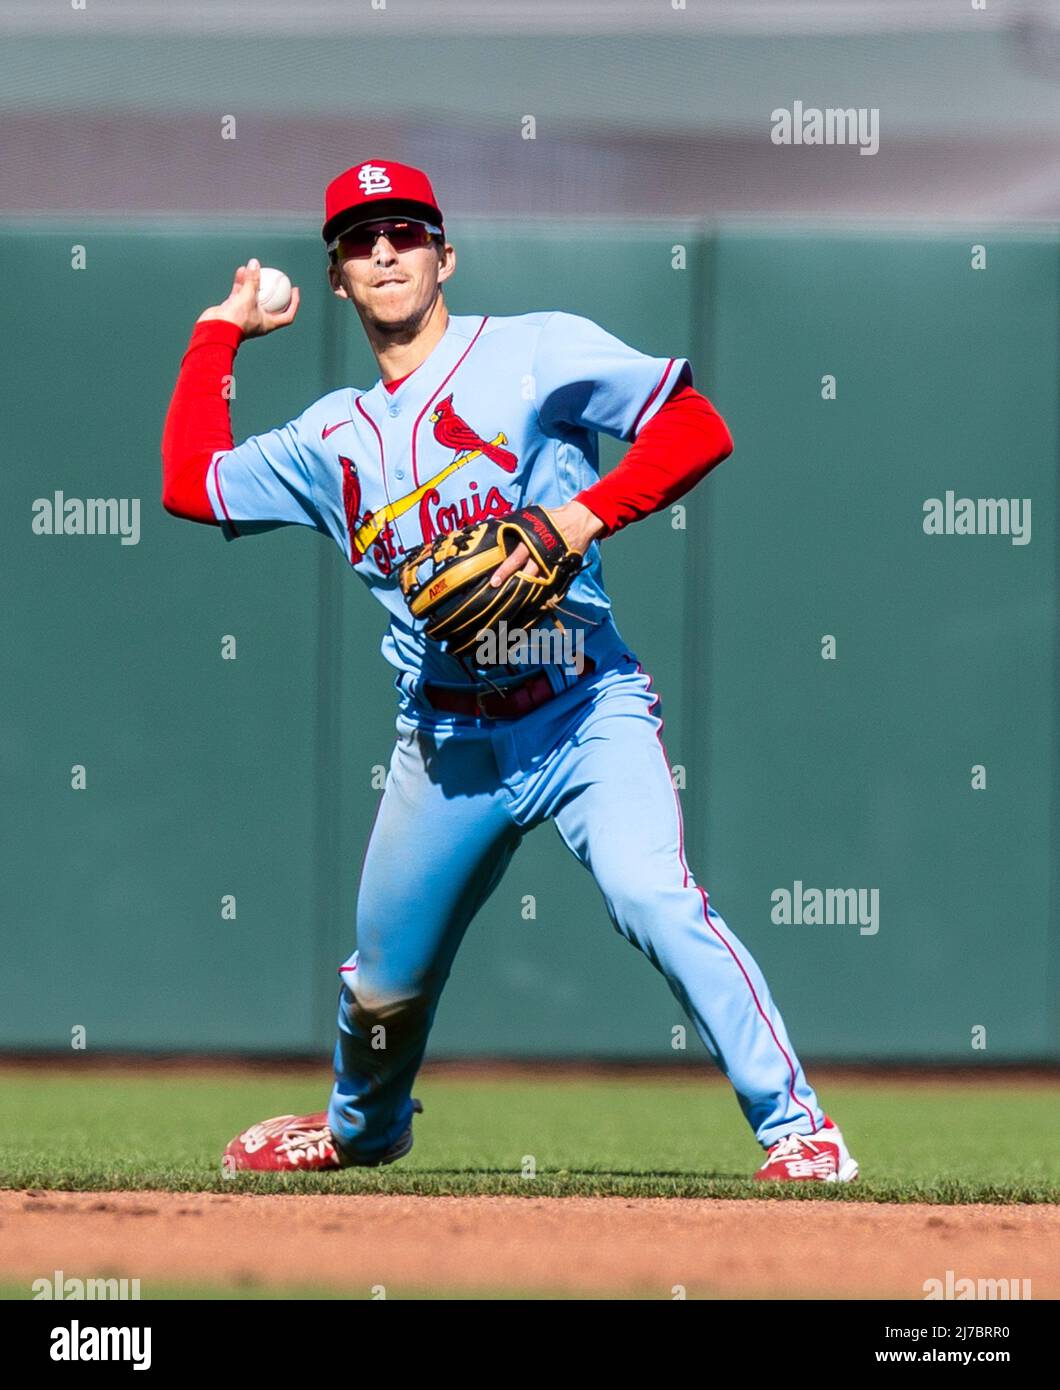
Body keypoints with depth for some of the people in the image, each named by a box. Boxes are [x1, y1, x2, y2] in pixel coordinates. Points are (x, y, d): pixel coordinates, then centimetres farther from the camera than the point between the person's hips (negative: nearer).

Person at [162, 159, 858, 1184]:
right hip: (443, 744, 5)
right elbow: (189, 483, 18)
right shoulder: (333, 440, 15)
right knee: (383, 982, 14)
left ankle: (795, 1128, -23)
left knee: (655, 899, -28)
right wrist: (221, 332, 22)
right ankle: (361, 1129, 45)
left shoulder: (534, 352, 0)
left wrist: (579, 518, -19)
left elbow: (699, 430, -7)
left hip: (583, 715, -5)